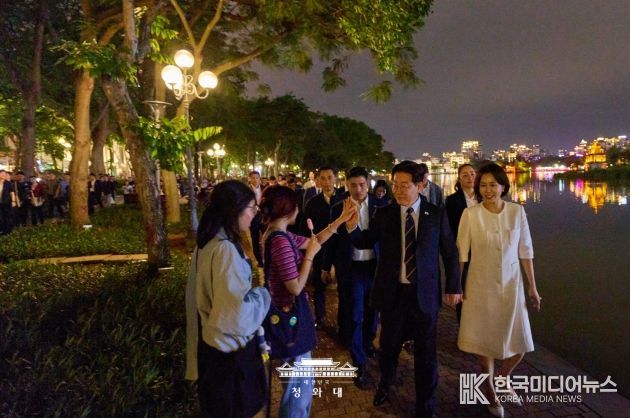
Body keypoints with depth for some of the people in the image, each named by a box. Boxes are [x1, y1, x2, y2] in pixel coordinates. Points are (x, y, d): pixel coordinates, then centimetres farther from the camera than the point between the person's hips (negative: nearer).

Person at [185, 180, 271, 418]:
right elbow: (237, 311, -31)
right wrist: (264, 294, -16)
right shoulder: (225, 249, -28)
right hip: (228, 348, -9)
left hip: (212, 342, 9)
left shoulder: (209, 242, 3)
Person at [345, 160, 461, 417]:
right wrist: (352, 226, -19)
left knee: (426, 353, 12)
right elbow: (365, 243, 1)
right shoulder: (383, 214, -3)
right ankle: (385, 383, 49)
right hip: (393, 291, 1)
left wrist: (453, 286, 5)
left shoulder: (437, 214, -3)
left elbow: (450, 252, 4)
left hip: (425, 292, 0)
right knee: (389, 346, 16)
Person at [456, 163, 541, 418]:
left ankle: (503, 378, 38)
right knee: (486, 340, 11)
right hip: (481, 286, -2)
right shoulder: (470, 214, -10)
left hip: (511, 285, 2)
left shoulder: (517, 211, -4)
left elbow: (525, 251, 2)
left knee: (520, 344, 6)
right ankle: (489, 391, 35)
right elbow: (461, 253, -5)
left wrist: (532, 286, 4)